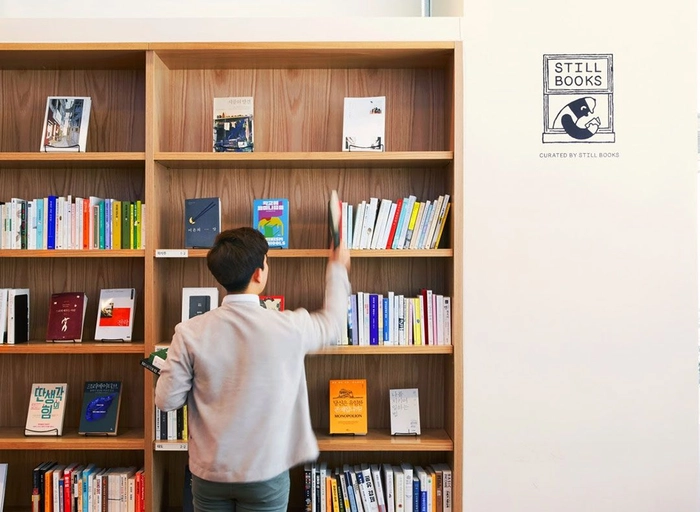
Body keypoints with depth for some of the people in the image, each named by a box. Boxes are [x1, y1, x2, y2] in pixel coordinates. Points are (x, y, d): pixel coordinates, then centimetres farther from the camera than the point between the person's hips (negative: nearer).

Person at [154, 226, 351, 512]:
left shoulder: (190, 333, -13)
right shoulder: (288, 327, -15)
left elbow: (167, 400, -7)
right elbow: (332, 323, 6)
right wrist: (337, 268, 20)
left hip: (209, 473, 2)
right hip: (265, 474, -1)